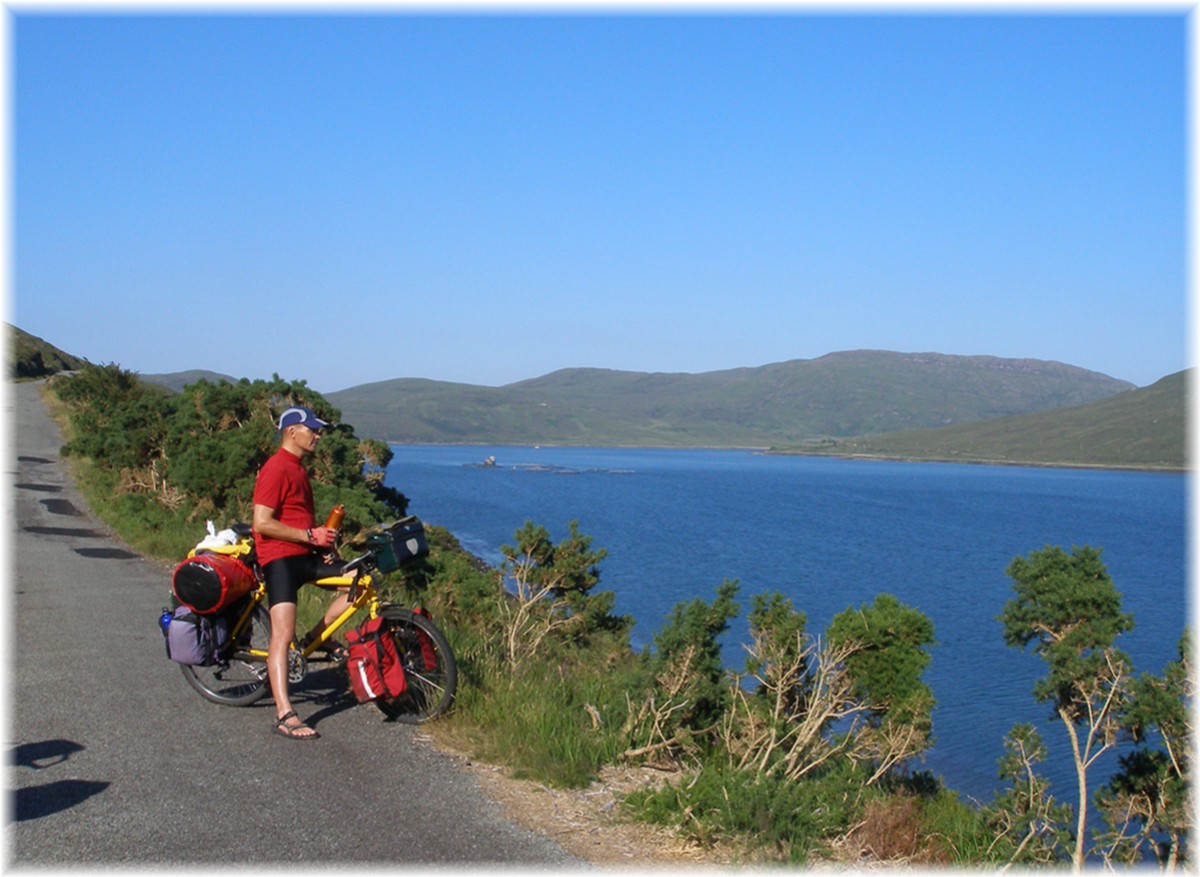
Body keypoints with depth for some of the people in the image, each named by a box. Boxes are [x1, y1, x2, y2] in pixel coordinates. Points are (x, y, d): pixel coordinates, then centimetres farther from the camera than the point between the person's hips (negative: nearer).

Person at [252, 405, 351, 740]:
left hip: (304, 554, 9)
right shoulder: (276, 469, -13)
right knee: (283, 634, -15)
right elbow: (262, 523, -20)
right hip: (280, 557, -9)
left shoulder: (298, 468, 18)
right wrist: (309, 535, -18)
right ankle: (284, 715, -17)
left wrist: (323, 536, 9)